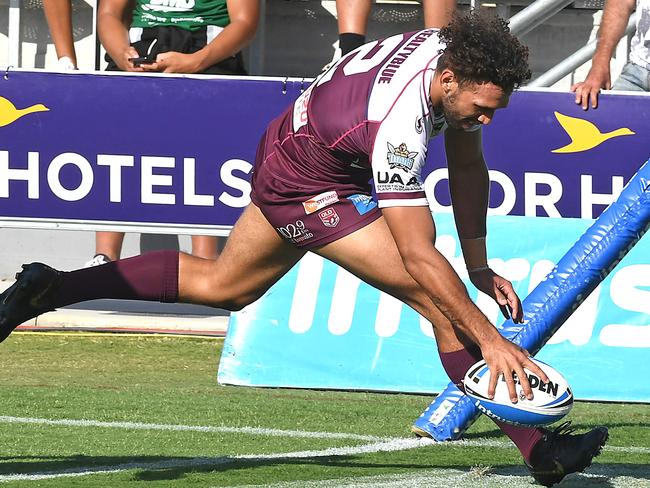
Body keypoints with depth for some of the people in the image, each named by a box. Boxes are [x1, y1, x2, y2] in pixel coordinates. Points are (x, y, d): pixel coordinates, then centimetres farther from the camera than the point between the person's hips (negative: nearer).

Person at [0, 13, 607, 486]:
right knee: (440, 300, -16)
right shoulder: (397, 125, -39)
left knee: (218, 287, 27)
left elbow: (467, 165, 2)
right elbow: (417, 259, -38)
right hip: (306, 186, -9)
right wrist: (490, 339, -39)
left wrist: (478, 264, -1)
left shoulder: (455, 54, -15)